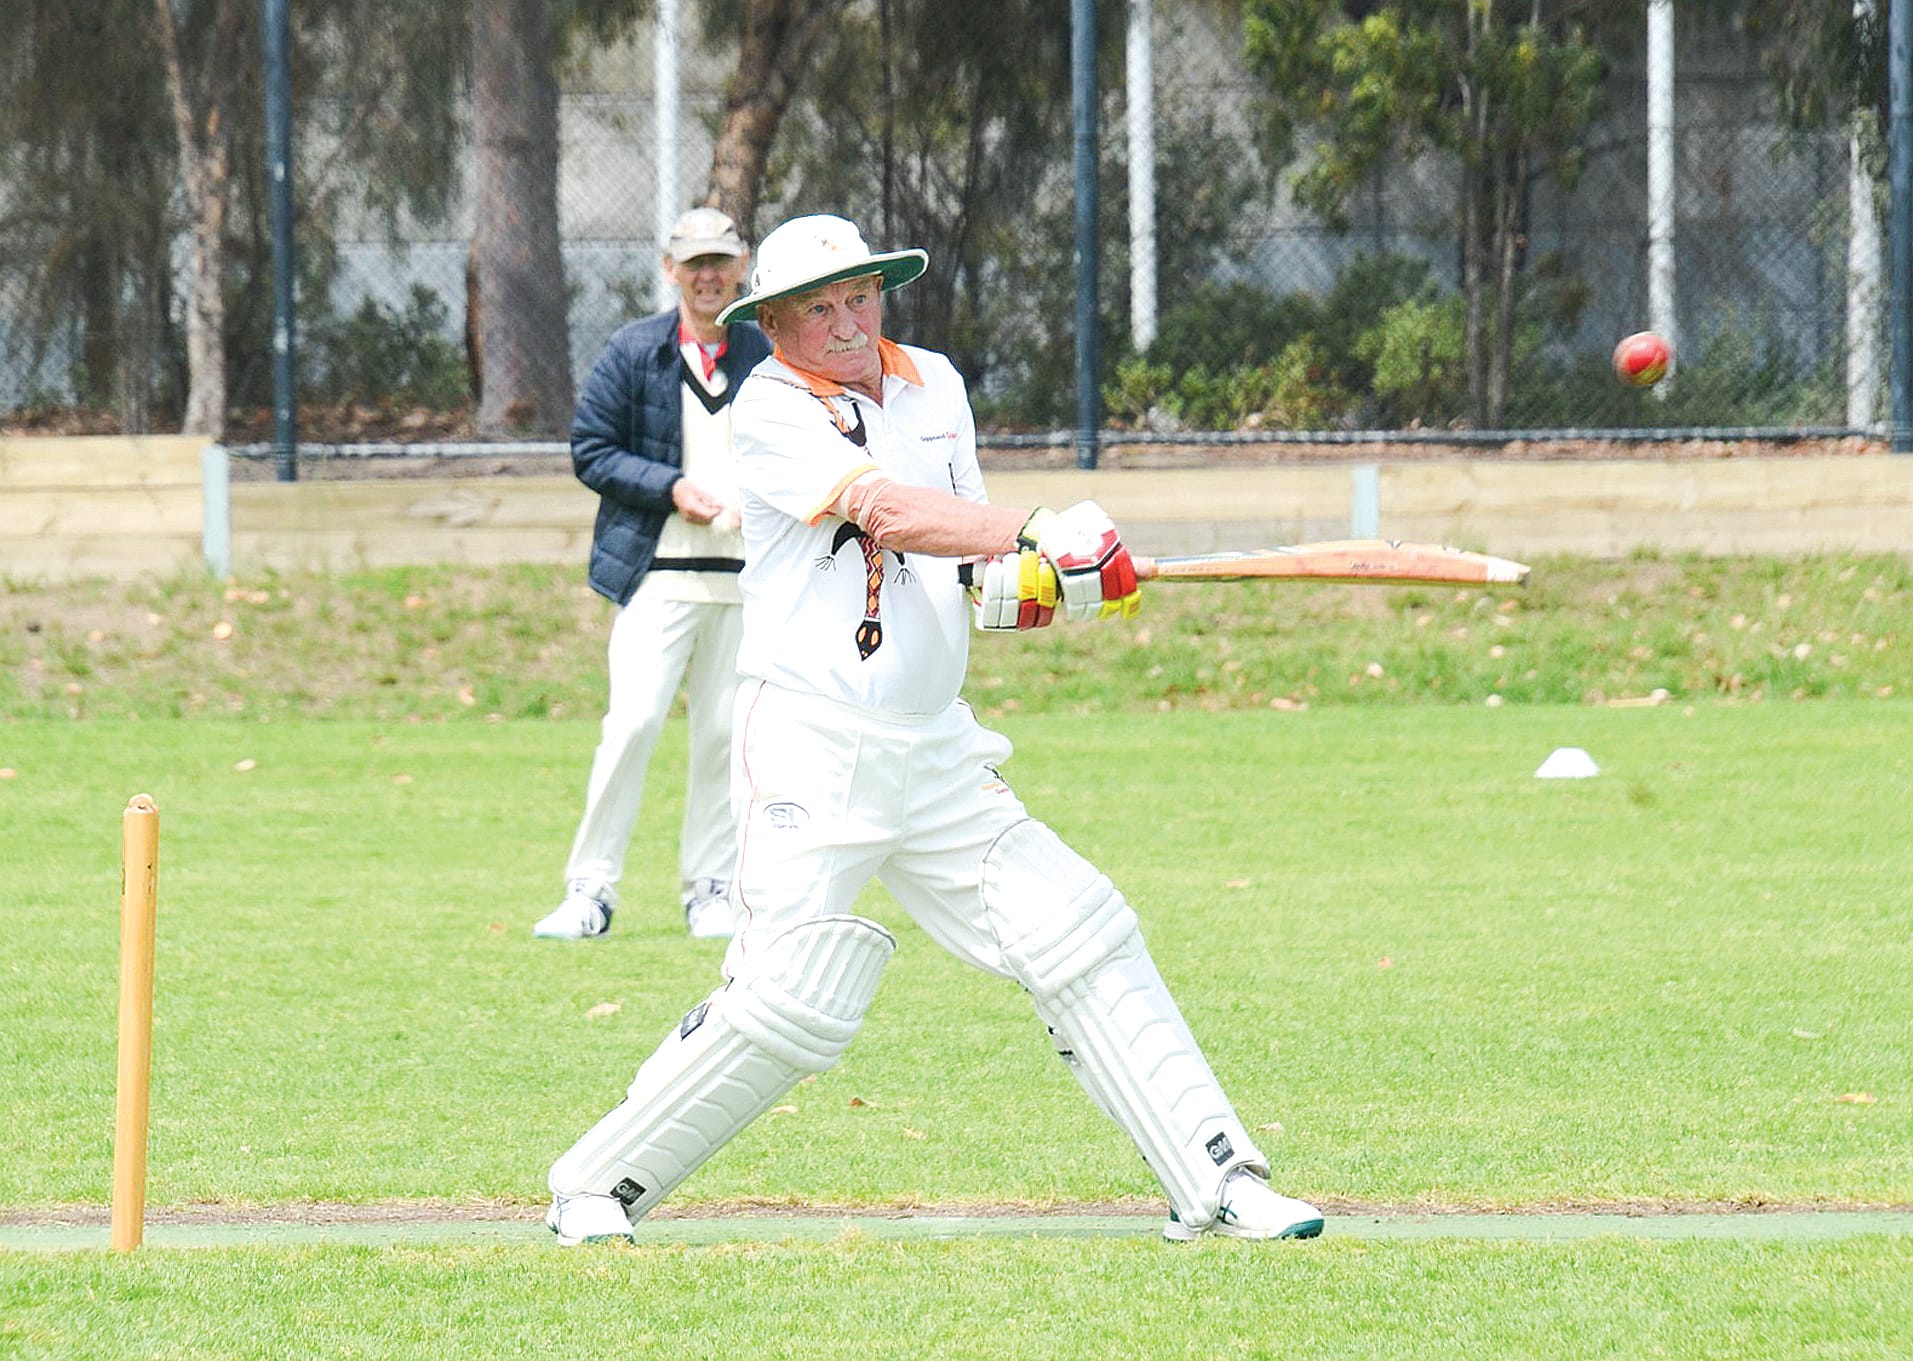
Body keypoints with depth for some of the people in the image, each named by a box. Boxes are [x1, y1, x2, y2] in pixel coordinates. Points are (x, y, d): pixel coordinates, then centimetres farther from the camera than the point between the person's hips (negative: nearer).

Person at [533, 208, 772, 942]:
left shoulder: (766, 355, 9)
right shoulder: (634, 351, 1)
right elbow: (591, 450, 0)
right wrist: (672, 488, -13)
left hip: (745, 576, 3)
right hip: (657, 572, -3)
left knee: (725, 733, 5)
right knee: (634, 722, -13)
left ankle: (710, 889, 17)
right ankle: (590, 888, -6)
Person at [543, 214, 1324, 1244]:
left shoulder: (932, 387, 13)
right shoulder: (770, 410, -8)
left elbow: (965, 542, 16)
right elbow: (886, 511, -21)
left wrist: (1009, 585, -8)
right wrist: (1036, 536, -30)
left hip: (936, 748, 6)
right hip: (811, 745, -6)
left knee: (1083, 940, 0)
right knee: (787, 1003, -13)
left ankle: (1213, 1182, 3)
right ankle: (596, 1187, 3)